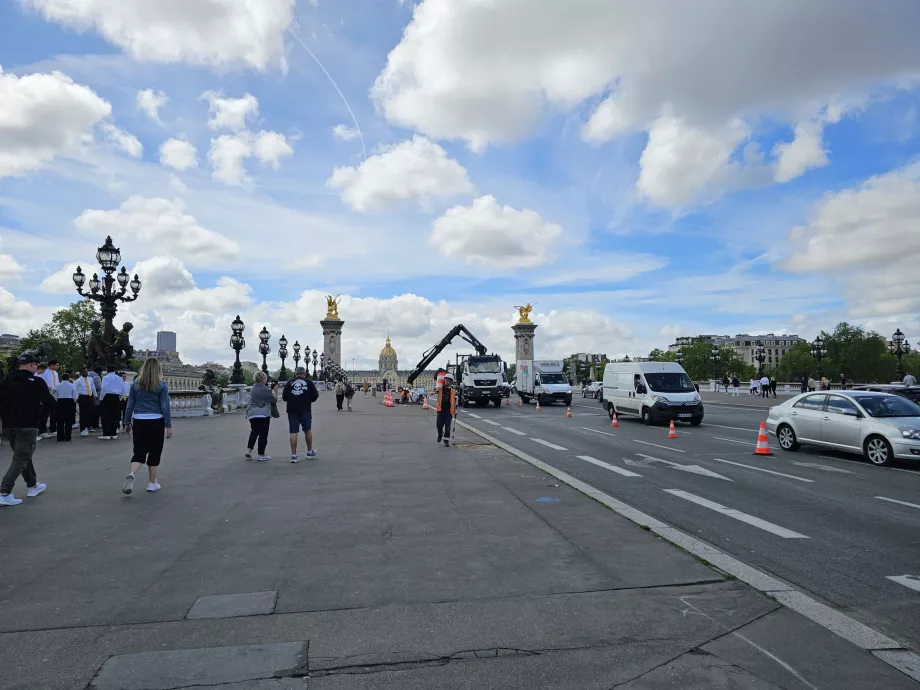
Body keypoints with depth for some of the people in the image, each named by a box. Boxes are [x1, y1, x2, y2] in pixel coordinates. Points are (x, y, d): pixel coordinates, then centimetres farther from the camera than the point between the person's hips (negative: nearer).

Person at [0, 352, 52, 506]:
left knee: (22, 456, 20)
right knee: (20, 459, -2)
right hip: (28, 425, -6)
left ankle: (33, 486, 32)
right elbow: (49, 402, -8)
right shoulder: (37, 382, -8)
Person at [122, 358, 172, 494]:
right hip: (156, 422, -2)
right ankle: (152, 483, 16)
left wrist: (127, 422, 16)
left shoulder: (136, 384, 4)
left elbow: (130, 405, 7)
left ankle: (131, 475, -20)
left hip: (139, 421, 2)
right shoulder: (162, 385, -5)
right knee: (154, 452, 9)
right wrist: (169, 426, -2)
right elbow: (165, 407, -6)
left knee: (139, 452, 7)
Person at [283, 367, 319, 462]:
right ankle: (310, 451, 28)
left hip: (292, 410, 1)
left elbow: (284, 397, 3)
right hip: (305, 410, 0)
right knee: (307, 430, 15)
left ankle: (293, 455, 1)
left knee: (293, 432, 3)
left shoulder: (290, 382, 1)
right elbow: (315, 397, 0)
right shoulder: (309, 383, -1)